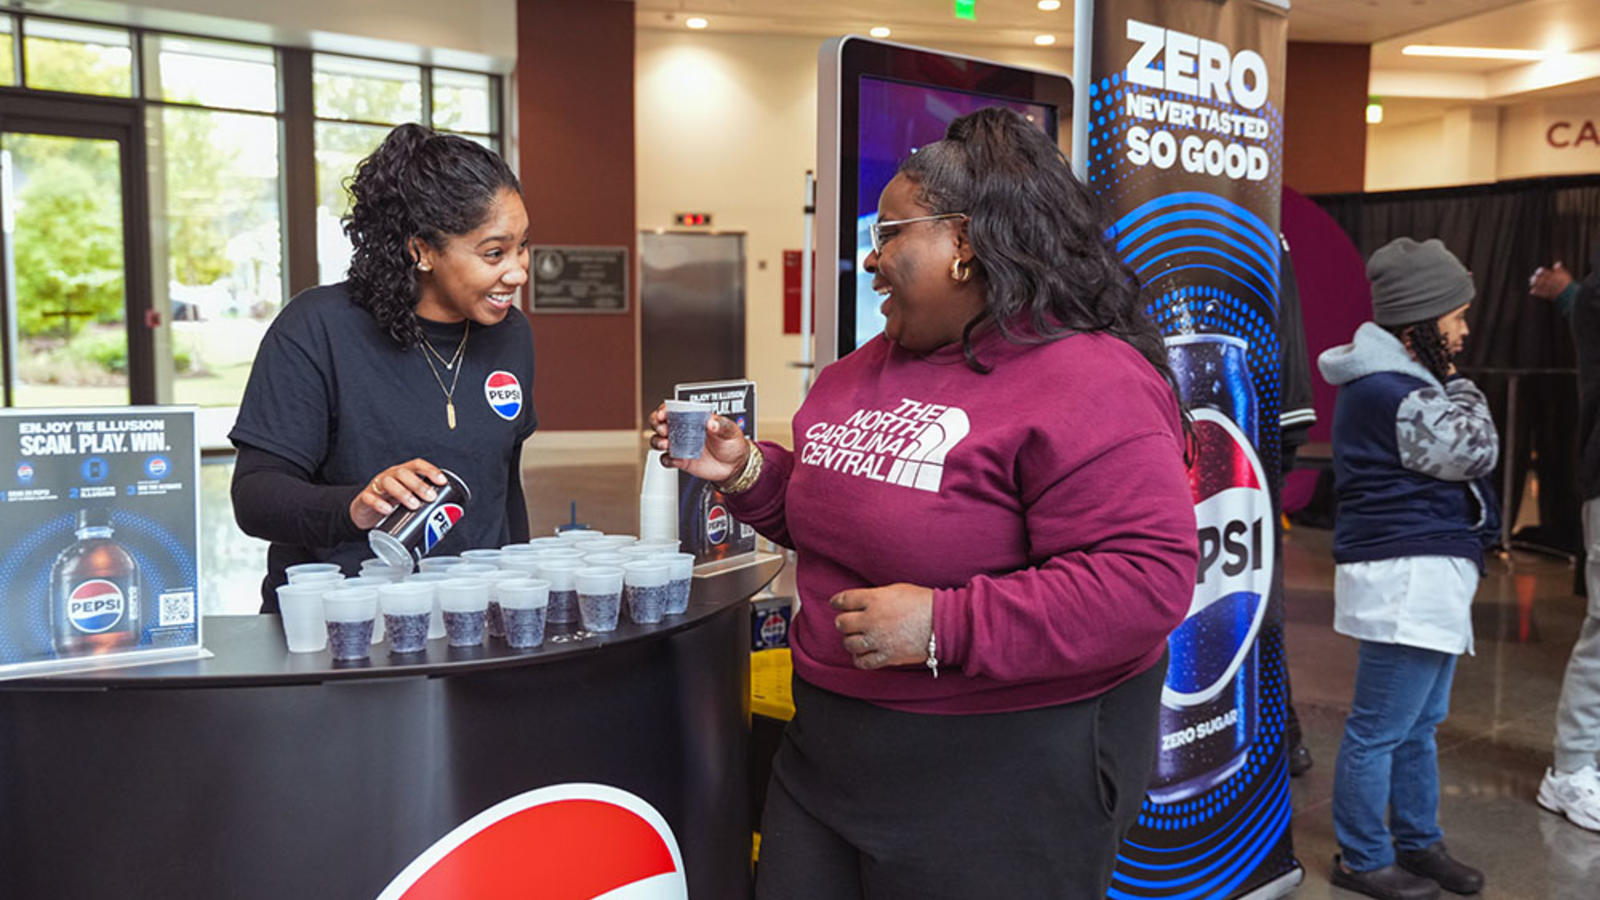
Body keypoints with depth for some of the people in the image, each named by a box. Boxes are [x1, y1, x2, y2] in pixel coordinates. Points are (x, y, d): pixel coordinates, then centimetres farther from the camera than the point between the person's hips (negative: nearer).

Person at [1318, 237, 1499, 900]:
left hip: (1427, 576, 11)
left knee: (1420, 724, 20)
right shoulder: (1389, 392, -19)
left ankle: (1418, 842, 34)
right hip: (1406, 577, -11)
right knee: (1380, 730, 0)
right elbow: (1474, 450, -15)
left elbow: (1451, 462, 28)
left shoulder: (1398, 380, 18)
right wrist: (1460, 388, -1)